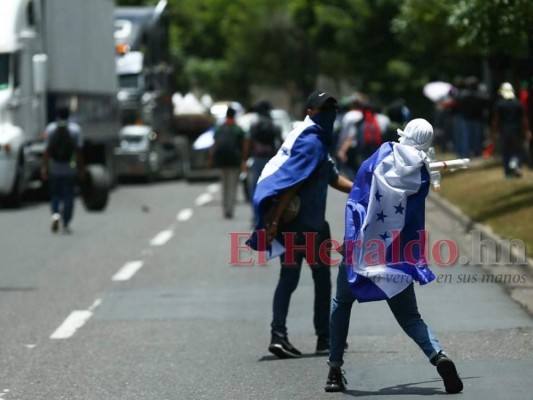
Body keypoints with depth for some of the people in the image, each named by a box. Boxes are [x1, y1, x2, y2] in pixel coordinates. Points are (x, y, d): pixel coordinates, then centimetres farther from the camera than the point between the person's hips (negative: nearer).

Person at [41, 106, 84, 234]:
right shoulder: (75, 129, -3)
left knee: (55, 194, 13)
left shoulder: (50, 128, -1)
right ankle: (66, 224, 3)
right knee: (68, 195, 6)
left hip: (54, 169, 1)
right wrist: (80, 168, -1)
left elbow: (47, 150, -6)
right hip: (70, 169, -1)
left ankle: (55, 214, -14)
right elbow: (79, 150, -6)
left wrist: (44, 167, -6)